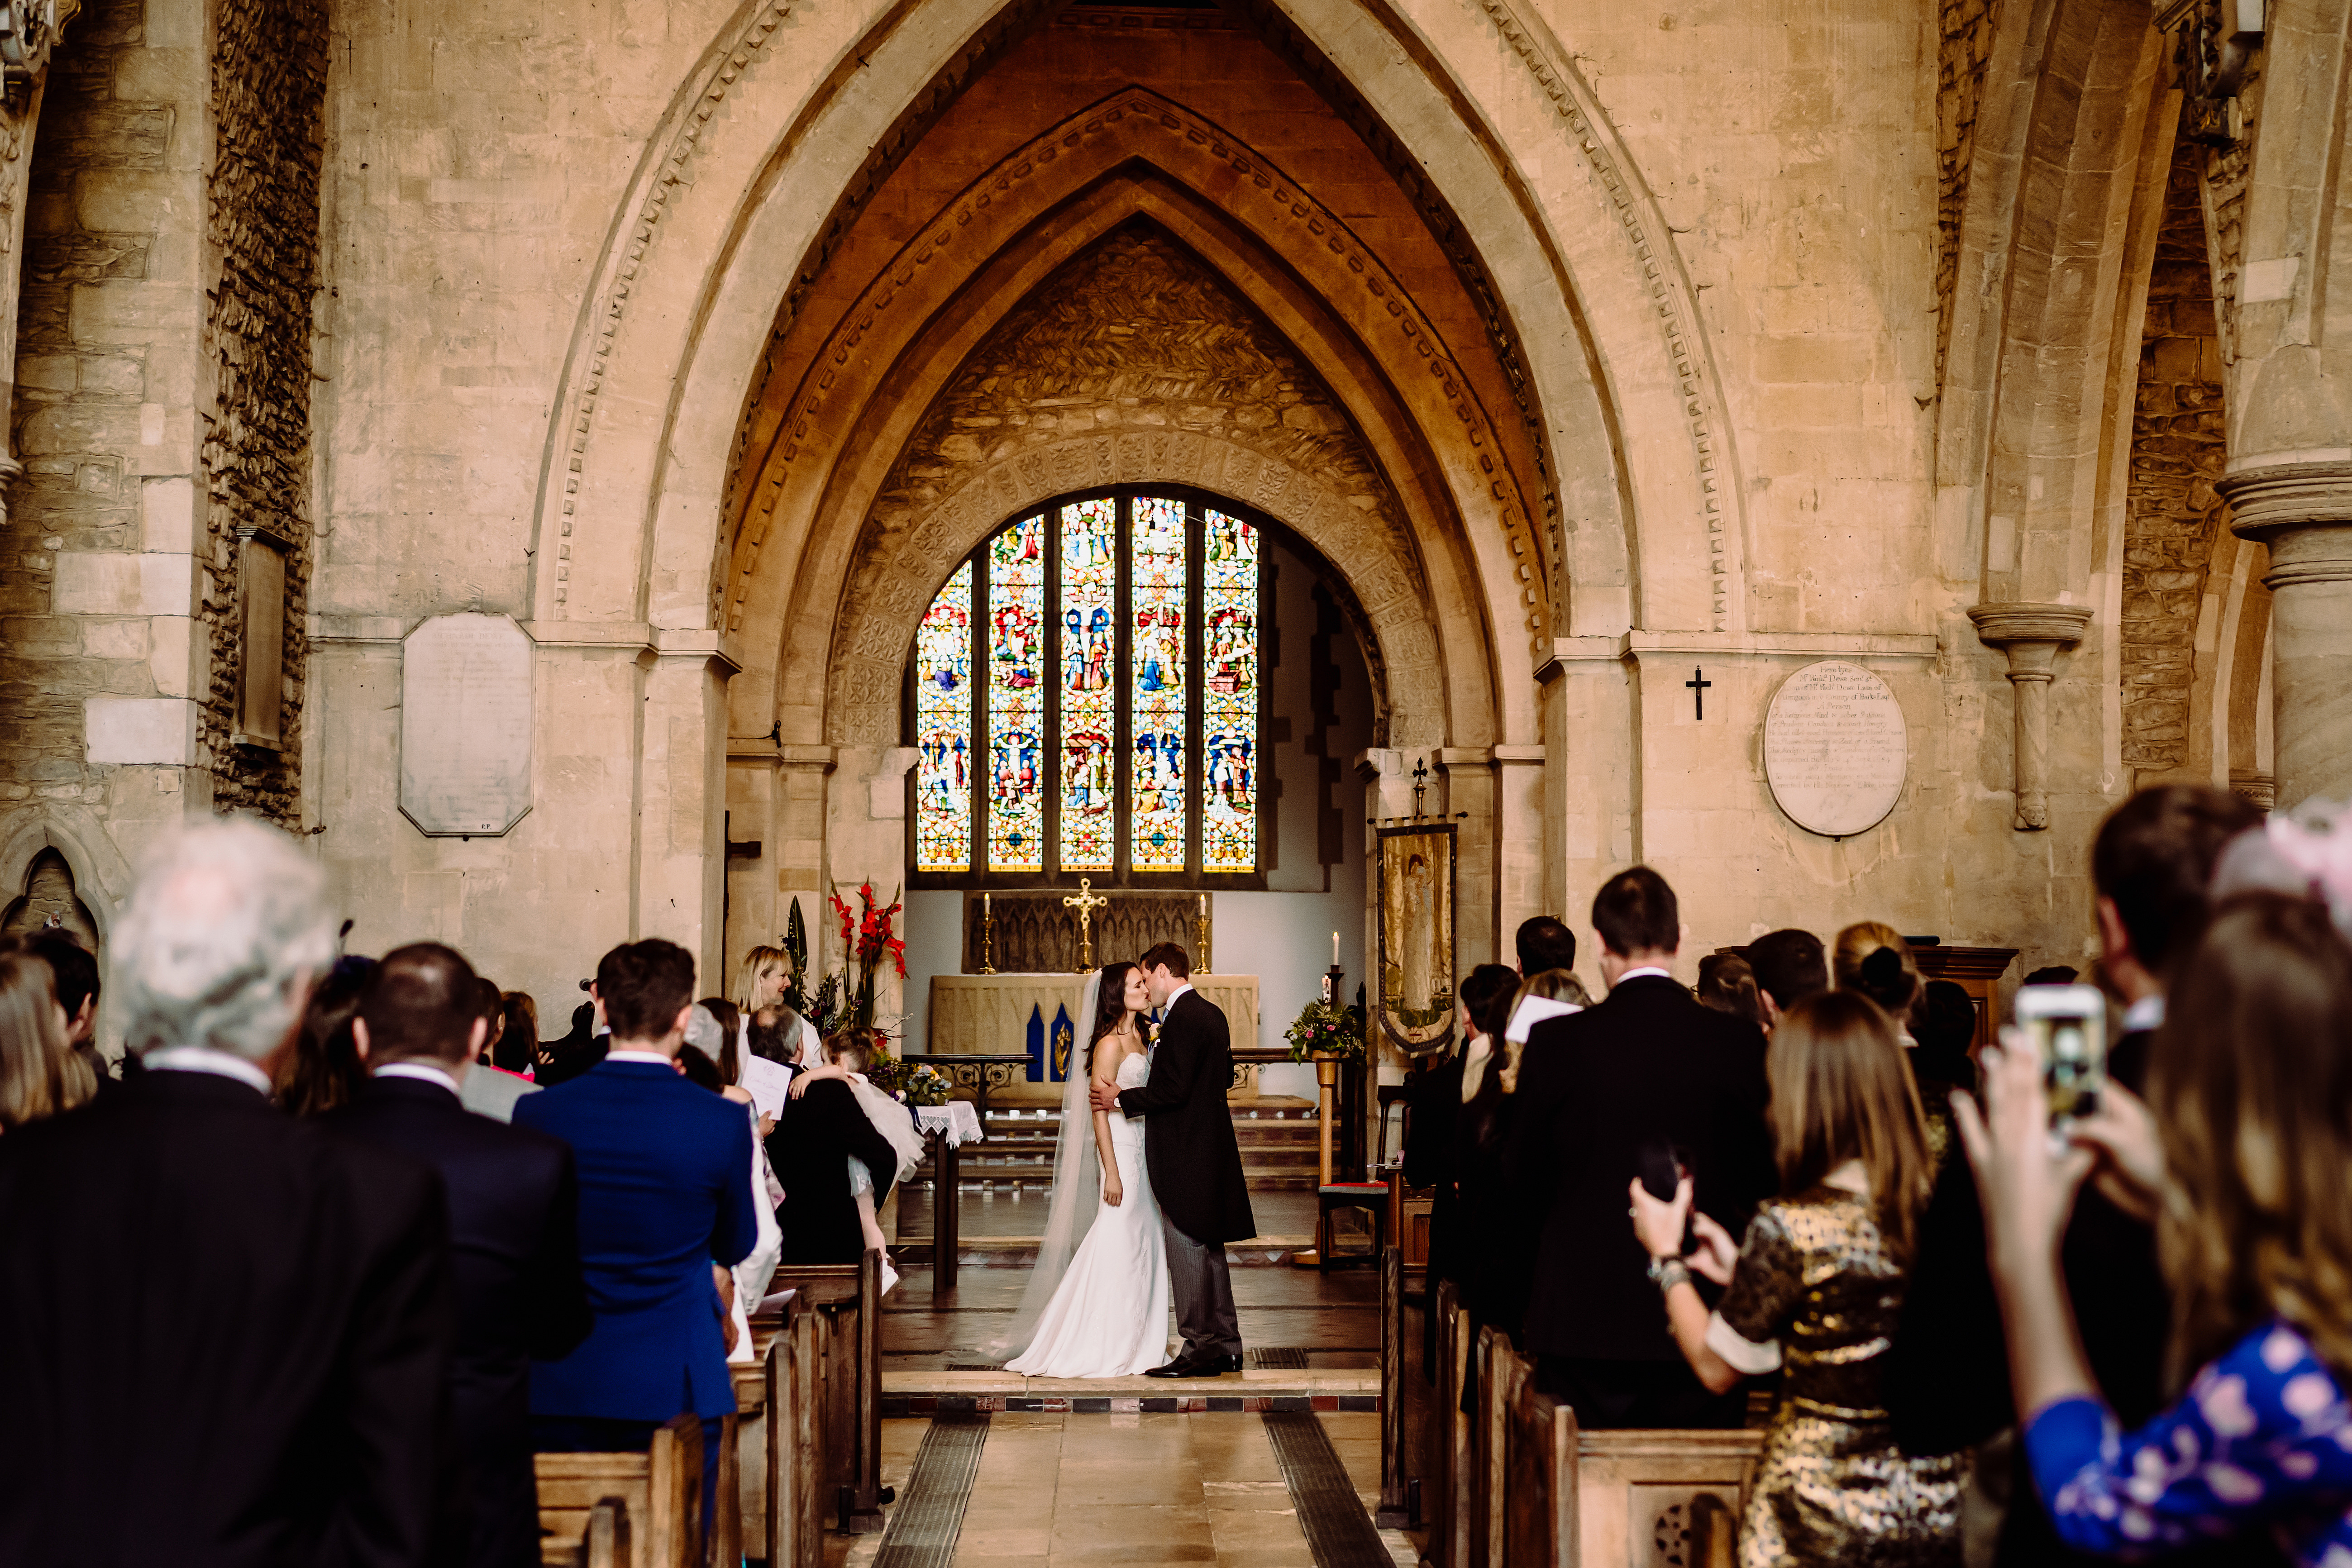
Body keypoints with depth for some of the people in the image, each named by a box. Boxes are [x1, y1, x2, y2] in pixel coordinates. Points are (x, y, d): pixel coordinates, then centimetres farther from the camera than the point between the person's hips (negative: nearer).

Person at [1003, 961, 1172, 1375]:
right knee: (1118, 1243, -6)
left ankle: (1137, 1340, 17)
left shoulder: (1138, 1038, 14)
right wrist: (1111, 1171, -19)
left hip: (1142, 1150, 9)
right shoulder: (1110, 1044, -12)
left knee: (1144, 1244, 10)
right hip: (1120, 1150, -9)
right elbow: (1099, 1110, -15)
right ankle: (1105, 1348, 0)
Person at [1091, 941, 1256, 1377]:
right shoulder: (1212, 1014, 13)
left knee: (1186, 1250, -4)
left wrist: (1121, 1099, -10)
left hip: (1184, 1153, -10)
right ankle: (1225, 1345, 20)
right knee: (1208, 1250, 15)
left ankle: (1201, 1349, -2)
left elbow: (1172, 1091, -22)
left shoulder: (1181, 1018, -17)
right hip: (1211, 1146, 10)